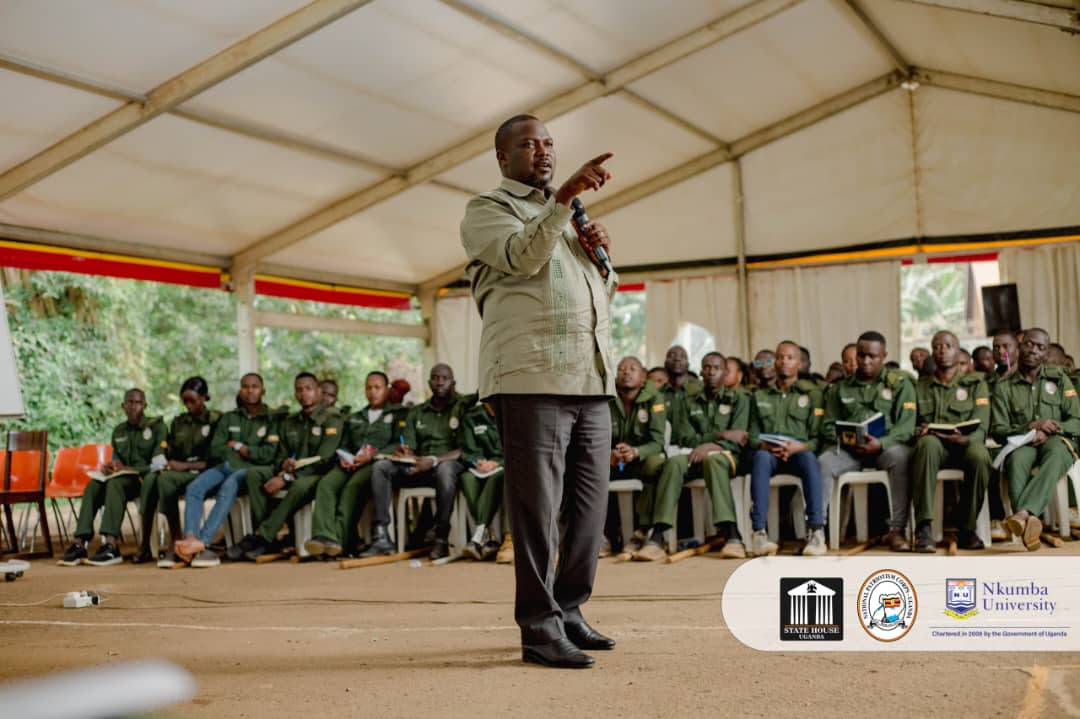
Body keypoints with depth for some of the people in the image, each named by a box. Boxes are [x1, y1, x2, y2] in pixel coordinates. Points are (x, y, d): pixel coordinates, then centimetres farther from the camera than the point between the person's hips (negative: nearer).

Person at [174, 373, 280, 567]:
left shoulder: (272, 419, 12)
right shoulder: (228, 419, 24)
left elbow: (268, 455, -2)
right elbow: (215, 451, 12)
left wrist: (236, 446, 4)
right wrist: (247, 451, 2)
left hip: (250, 470, -4)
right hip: (225, 466, 4)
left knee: (228, 488, -37)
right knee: (194, 488, -26)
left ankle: (202, 542, -46)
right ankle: (190, 537, -45)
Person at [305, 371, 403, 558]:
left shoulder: (398, 414, 14)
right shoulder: (354, 418, 32)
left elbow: (399, 445, 0)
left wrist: (372, 456, -13)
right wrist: (343, 458, 1)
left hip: (379, 464, -4)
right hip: (350, 464, 5)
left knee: (353, 485, -36)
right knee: (326, 483, -28)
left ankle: (340, 539, -44)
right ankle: (323, 536, -44)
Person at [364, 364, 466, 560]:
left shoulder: (461, 408, 3)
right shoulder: (416, 413, 20)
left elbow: (464, 449, -8)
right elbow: (407, 446, 13)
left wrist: (434, 461, -22)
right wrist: (401, 451, -13)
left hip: (448, 464, -5)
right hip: (417, 468, 5)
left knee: (445, 469, -40)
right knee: (381, 466, -19)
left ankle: (442, 540, -33)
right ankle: (381, 537, -26)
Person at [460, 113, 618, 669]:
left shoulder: (568, 216, 29)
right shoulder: (487, 210, 8)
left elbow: (605, 295, 32)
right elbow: (523, 256, -13)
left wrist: (602, 256, 12)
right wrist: (566, 195, -21)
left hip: (592, 379, 7)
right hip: (532, 377, -7)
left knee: (589, 506, 6)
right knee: (538, 508, -6)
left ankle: (569, 612, 17)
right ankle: (539, 629, -1)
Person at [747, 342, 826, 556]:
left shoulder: (812, 394, 13)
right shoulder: (760, 397, 21)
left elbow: (818, 437, 3)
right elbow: (752, 436, 14)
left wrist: (799, 447, -17)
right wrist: (764, 445, -9)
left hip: (800, 452, -1)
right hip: (769, 453, 1)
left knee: (809, 458, -37)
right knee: (761, 457, -35)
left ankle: (816, 531, -43)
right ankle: (759, 532, -44)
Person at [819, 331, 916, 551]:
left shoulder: (900, 384, 10)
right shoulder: (841, 388, 18)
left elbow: (906, 426, -2)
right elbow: (828, 426, 14)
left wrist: (881, 443, -20)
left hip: (885, 446, -2)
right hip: (848, 449, 2)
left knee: (901, 457, -36)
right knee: (824, 462, -29)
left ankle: (896, 529, -32)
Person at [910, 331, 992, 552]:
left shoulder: (976, 383, 17)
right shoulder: (920, 386, 22)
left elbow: (980, 427, 2)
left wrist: (964, 438, -20)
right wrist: (920, 431, -13)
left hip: (964, 445, 0)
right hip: (934, 448, 0)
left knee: (980, 456, -37)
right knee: (928, 443, -38)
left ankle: (967, 529, -19)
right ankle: (923, 528, -42)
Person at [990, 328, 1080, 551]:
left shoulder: (1059, 378, 14)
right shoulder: (1004, 386, 11)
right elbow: (998, 431, 4)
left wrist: (1048, 432, -12)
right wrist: (1031, 427, -13)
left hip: (1057, 441, 0)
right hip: (1021, 443, 1)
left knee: (1055, 453, -38)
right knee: (1017, 459, -37)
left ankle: (1022, 513, -59)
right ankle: (1030, 521, -54)